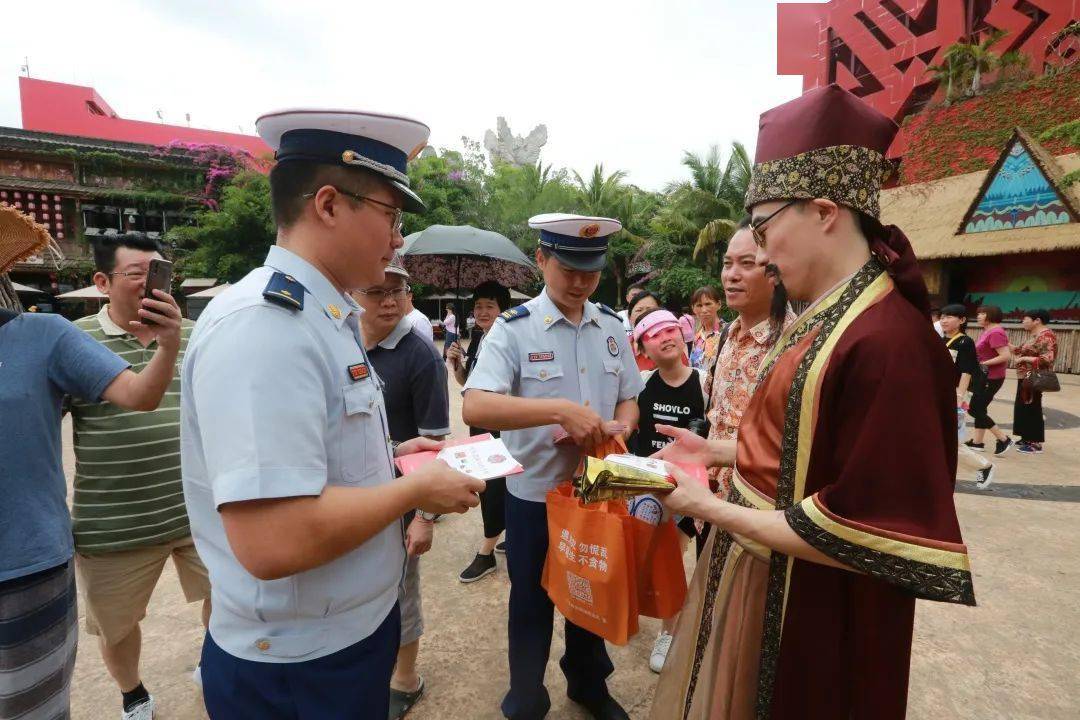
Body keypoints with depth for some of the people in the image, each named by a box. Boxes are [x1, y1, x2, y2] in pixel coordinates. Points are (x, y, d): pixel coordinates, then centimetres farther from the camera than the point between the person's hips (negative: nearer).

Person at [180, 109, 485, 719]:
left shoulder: (325, 316, 4)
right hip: (297, 669, -8)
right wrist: (416, 488, -22)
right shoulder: (262, 325, -27)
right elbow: (273, 542, -34)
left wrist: (389, 459, 4)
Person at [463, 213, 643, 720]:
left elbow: (628, 400, 9)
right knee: (532, 606, 17)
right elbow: (474, 407, -27)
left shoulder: (612, 327, 2)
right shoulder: (514, 328, -15)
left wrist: (618, 431, -13)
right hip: (534, 492, -4)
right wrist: (560, 409, -35)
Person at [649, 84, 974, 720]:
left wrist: (708, 508, -19)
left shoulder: (888, 341, -27)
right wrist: (717, 450, 7)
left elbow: (851, 534, -25)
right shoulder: (824, 320, 1)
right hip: (755, 569, 8)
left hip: (814, 614, -8)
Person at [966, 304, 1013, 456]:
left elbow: (1006, 356, -26)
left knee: (974, 410, -5)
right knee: (979, 409, 13)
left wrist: (984, 363, -19)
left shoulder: (995, 333, -19)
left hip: (991, 378, -10)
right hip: (984, 376, 10)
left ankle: (1003, 439, 4)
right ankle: (977, 442, 19)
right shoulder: (988, 331, 10)